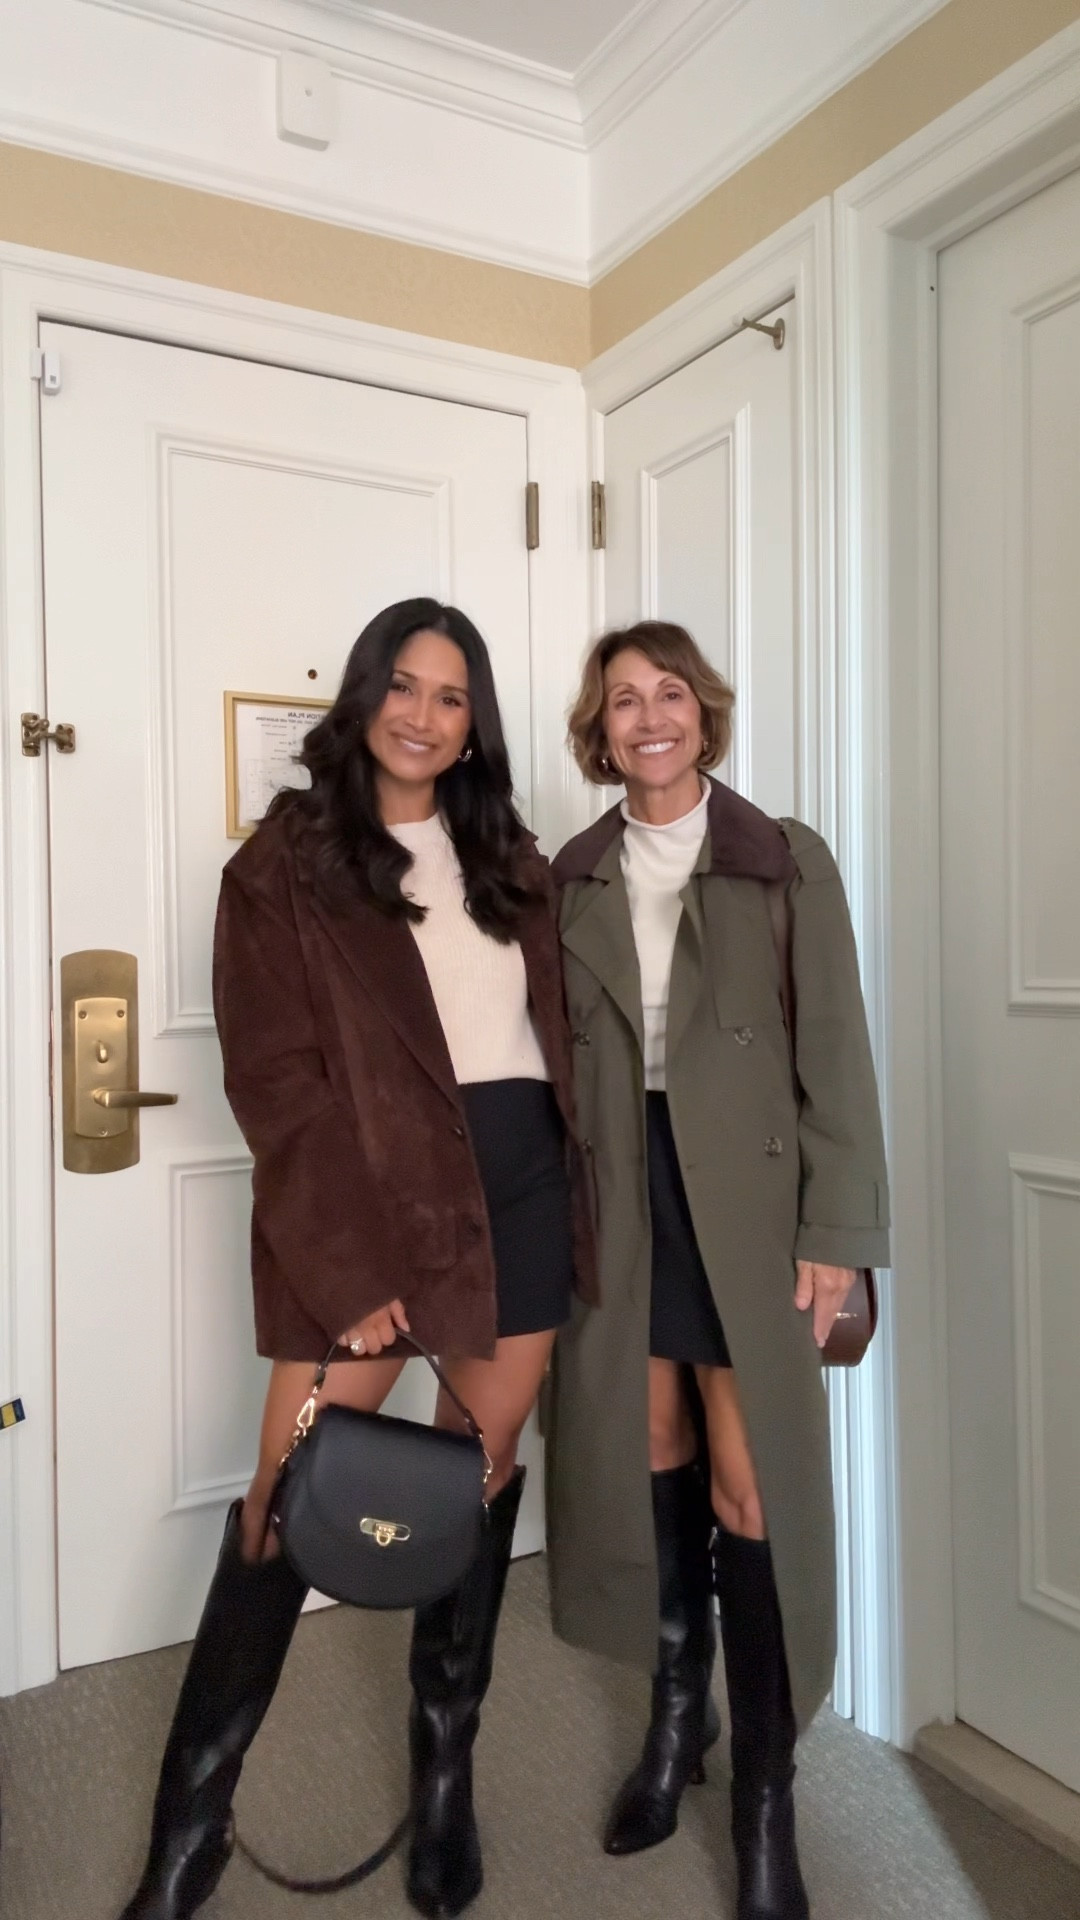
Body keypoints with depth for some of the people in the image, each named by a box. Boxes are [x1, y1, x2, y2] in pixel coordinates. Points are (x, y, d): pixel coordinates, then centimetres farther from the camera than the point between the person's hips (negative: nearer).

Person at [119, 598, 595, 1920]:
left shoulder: (505, 856, 14)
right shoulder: (286, 861, -1)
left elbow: (559, 1028, 14)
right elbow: (275, 1080, -8)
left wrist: (577, 1202, 5)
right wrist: (351, 1262, -14)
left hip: (522, 1184, 5)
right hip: (365, 1197, -4)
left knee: (482, 1474, 12)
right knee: (293, 1493, -2)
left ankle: (446, 1776, 30)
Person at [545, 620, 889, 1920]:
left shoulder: (786, 863, -2)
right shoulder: (571, 881, 7)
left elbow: (834, 1054, -5)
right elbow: (552, 1057, 8)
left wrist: (835, 1234, -9)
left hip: (744, 1201, -3)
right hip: (615, 1199, 3)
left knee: (750, 1483, -2)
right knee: (650, 1457, 14)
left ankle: (765, 1790, 17)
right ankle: (676, 1714, 36)